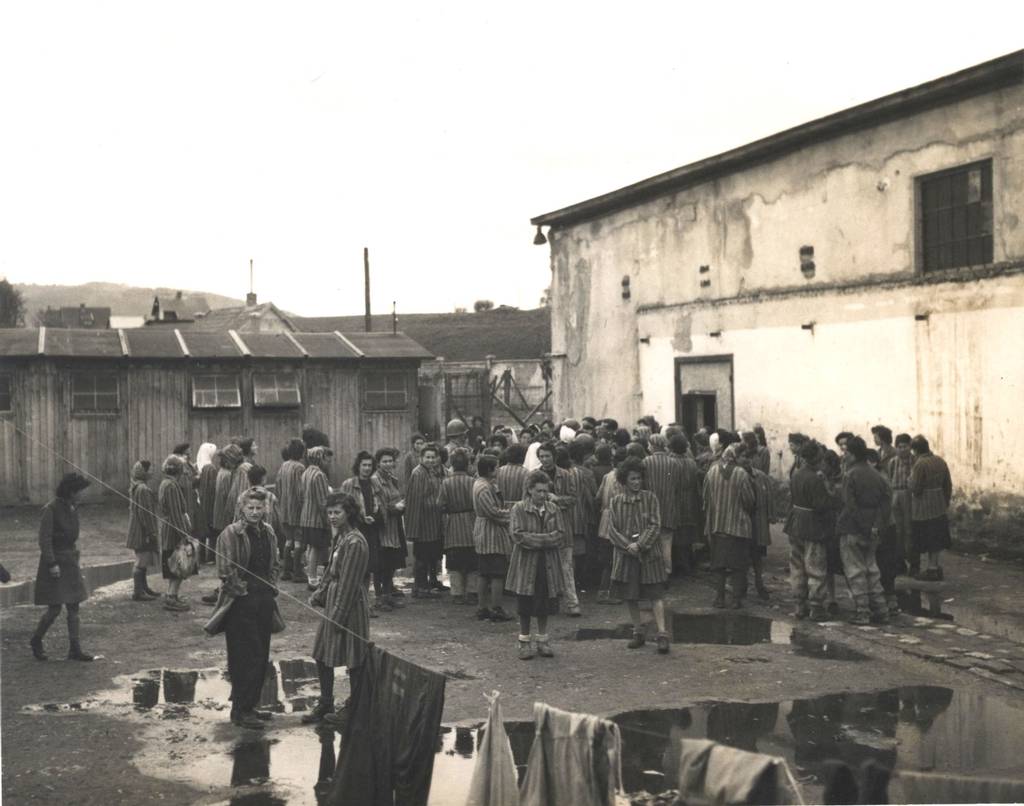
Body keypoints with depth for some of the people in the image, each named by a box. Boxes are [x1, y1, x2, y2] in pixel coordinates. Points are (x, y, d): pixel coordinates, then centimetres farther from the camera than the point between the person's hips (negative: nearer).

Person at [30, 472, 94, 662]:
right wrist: (52, 564, -20)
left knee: (74, 607, 5)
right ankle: (36, 641, 18)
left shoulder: (72, 508, 8)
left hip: (70, 562, 8)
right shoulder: (50, 509, -15)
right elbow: (44, 539, -17)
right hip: (55, 562, -8)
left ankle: (75, 649, 8)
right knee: (54, 609, -4)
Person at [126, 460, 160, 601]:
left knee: (142, 562, 18)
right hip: (143, 532, -10)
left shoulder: (133, 487, 10)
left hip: (136, 530, 10)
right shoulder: (143, 489, -22)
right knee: (141, 562, -4)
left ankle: (143, 588, 28)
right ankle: (137, 592, 1)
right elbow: (144, 513, -23)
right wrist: (151, 532, -17)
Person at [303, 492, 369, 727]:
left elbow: (349, 582, -20)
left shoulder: (355, 542, -20)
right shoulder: (339, 536, 8)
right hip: (333, 600, 10)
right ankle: (325, 705, 26)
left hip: (350, 604, -10)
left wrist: (338, 614, -18)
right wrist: (319, 594, 12)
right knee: (322, 655, 14)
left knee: (352, 660, 3)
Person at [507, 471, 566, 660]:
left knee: (545, 606, 10)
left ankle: (542, 640, 24)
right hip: (525, 565, -3)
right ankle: (525, 642, 18)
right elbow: (517, 536, -16)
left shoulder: (554, 509, 5)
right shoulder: (518, 509, -6)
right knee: (525, 607, 5)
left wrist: (535, 540, -16)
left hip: (548, 566, 3)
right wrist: (546, 539, -17)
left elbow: (560, 536, -4)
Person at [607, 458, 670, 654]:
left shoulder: (650, 498, 1)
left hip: (649, 553, -2)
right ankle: (638, 633, 20)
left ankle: (662, 633, -8)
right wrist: (628, 546, -14)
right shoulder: (615, 502, 5)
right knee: (630, 596, 8)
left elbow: (655, 526, -5)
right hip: (626, 555, 2)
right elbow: (612, 530, 1)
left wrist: (640, 544, -16)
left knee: (656, 594, -7)